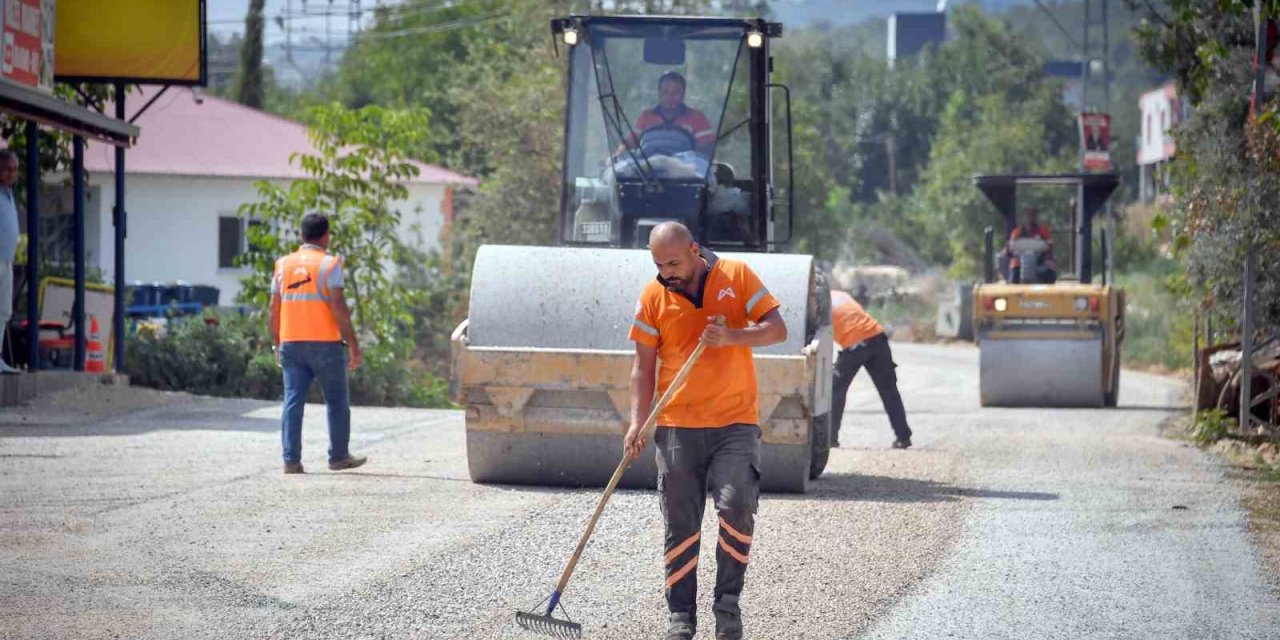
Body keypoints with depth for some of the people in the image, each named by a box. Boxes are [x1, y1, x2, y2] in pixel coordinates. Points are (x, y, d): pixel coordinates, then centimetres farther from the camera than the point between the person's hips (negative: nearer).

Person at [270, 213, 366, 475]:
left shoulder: (284, 265, 10)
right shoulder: (329, 264, -5)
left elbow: (274, 309, 9)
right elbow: (338, 307, -12)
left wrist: (277, 345, 18)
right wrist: (353, 343, -8)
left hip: (291, 343, 4)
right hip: (325, 343, -4)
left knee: (293, 402, 1)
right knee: (336, 401, 9)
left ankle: (291, 460, -5)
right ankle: (339, 456, 14)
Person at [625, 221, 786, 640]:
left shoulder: (737, 276, 1)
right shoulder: (654, 296, 4)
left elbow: (777, 330, -2)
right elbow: (644, 366, 6)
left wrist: (732, 337, -20)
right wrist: (638, 423, -6)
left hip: (735, 422, -1)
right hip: (677, 427, 2)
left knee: (737, 507, -17)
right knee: (680, 525, 1)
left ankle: (728, 602, -3)